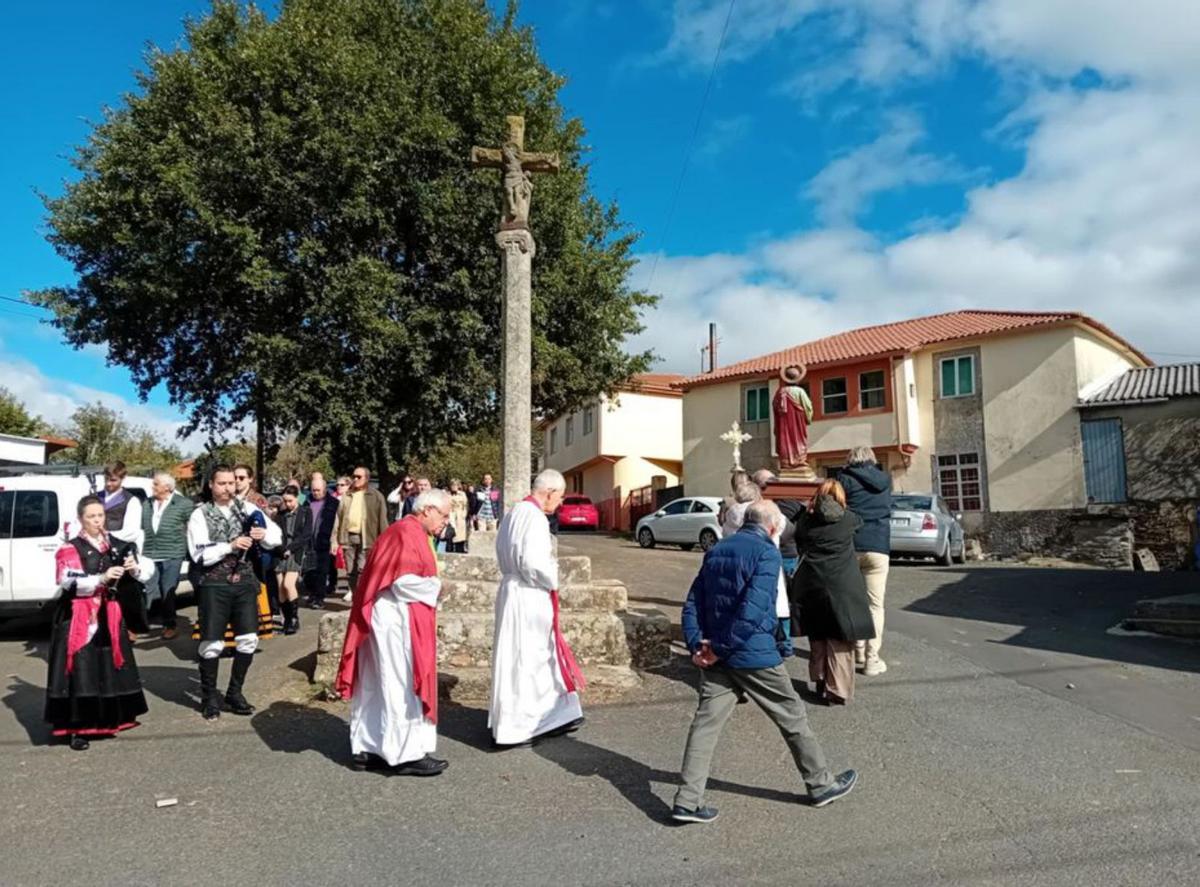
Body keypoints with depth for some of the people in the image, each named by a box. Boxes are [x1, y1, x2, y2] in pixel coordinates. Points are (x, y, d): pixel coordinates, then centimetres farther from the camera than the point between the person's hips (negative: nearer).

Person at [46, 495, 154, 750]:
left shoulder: (116, 545, 6)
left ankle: (106, 720, 24)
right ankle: (76, 727, 3)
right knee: (81, 671, -5)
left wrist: (135, 568, -18)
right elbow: (71, 582, -18)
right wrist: (102, 578, -30)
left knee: (110, 669, 10)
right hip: (79, 617, -4)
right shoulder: (70, 549, -4)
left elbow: (148, 568, 3)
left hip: (108, 615, 4)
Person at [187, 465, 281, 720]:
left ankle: (235, 693, 21)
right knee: (212, 643, 0)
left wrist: (264, 534, -19)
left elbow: (276, 537, 2)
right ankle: (210, 697, 19)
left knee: (249, 639, 3)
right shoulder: (200, 515, -2)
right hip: (214, 585, -3)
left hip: (244, 582, 3)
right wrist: (231, 546, -23)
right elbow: (200, 555, -12)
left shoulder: (247, 508, 6)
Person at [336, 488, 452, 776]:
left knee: (380, 684, 12)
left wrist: (431, 586, 9)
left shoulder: (412, 533, 16)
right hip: (397, 619, -11)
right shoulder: (407, 532, -16)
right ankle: (407, 754, 3)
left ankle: (366, 749, 19)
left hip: (396, 618, 11)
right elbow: (405, 581, -24)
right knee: (403, 685, -4)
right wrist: (435, 587, -9)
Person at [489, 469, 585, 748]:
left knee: (542, 657, 17)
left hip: (514, 588, 10)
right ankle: (511, 729, 11)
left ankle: (553, 719, 28)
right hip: (528, 597, -10)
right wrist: (553, 581, -9)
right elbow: (534, 563, -27)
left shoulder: (515, 512, 10)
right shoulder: (535, 518, -19)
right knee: (522, 661, 1)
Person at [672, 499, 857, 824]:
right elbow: (753, 609, -22)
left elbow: (692, 603, 6)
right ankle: (821, 785, 28)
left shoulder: (716, 550, 10)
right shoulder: (766, 553, -12)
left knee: (706, 722, 7)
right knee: (792, 717, 12)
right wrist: (720, 649, -17)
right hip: (754, 654, -6)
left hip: (716, 655, 6)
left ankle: (687, 800, 7)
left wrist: (697, 645, -1)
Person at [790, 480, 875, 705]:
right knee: (840, 643, 4)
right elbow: (860, 522, 19)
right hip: (842, 588, -2)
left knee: (817, 640, 15)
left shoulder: (807, 522, -1)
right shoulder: (848, 519, -2)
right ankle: (838, 691, 5)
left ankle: (820, 685, 22)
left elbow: (798, 545, 11)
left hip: (812, 588, 2)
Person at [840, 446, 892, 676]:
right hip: (878, 546, 1)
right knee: (875, 604, 3)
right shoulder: (884, 479, 10)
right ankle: (872, 659, 0)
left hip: (850, 545, 0)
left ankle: (859, 650, 21)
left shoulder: (844, 478, 2)